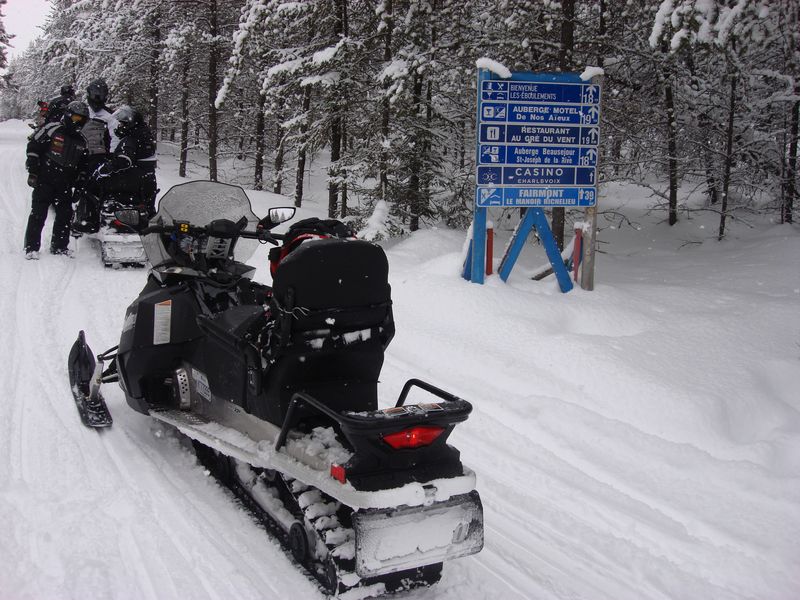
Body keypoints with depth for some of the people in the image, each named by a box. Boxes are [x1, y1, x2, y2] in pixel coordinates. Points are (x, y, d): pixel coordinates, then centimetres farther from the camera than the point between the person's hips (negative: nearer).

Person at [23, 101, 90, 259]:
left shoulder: (82, 142, 13)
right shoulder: (51, 129, -5)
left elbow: (82, 166, 21)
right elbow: (33, 146, -6)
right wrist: (32, 171, -10)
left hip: (65, 185, 6)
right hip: (44, 179, -5)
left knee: (65, 215, 5)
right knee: (38, 213, -7)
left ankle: (59, 246, 19)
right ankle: (31, 247, -3)